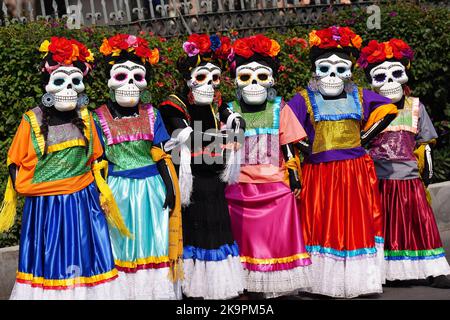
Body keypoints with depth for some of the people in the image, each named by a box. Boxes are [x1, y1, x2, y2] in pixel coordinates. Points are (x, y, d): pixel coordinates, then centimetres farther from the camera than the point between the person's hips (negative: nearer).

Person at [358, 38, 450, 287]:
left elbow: (424, 145, 12)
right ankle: (388, 271, 12)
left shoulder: (415, 107, 7)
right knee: (383, 227, 4)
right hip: (378, 181, -1)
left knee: (421, 223, 1)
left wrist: (426, 174, 11)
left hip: (410, 179, 2)